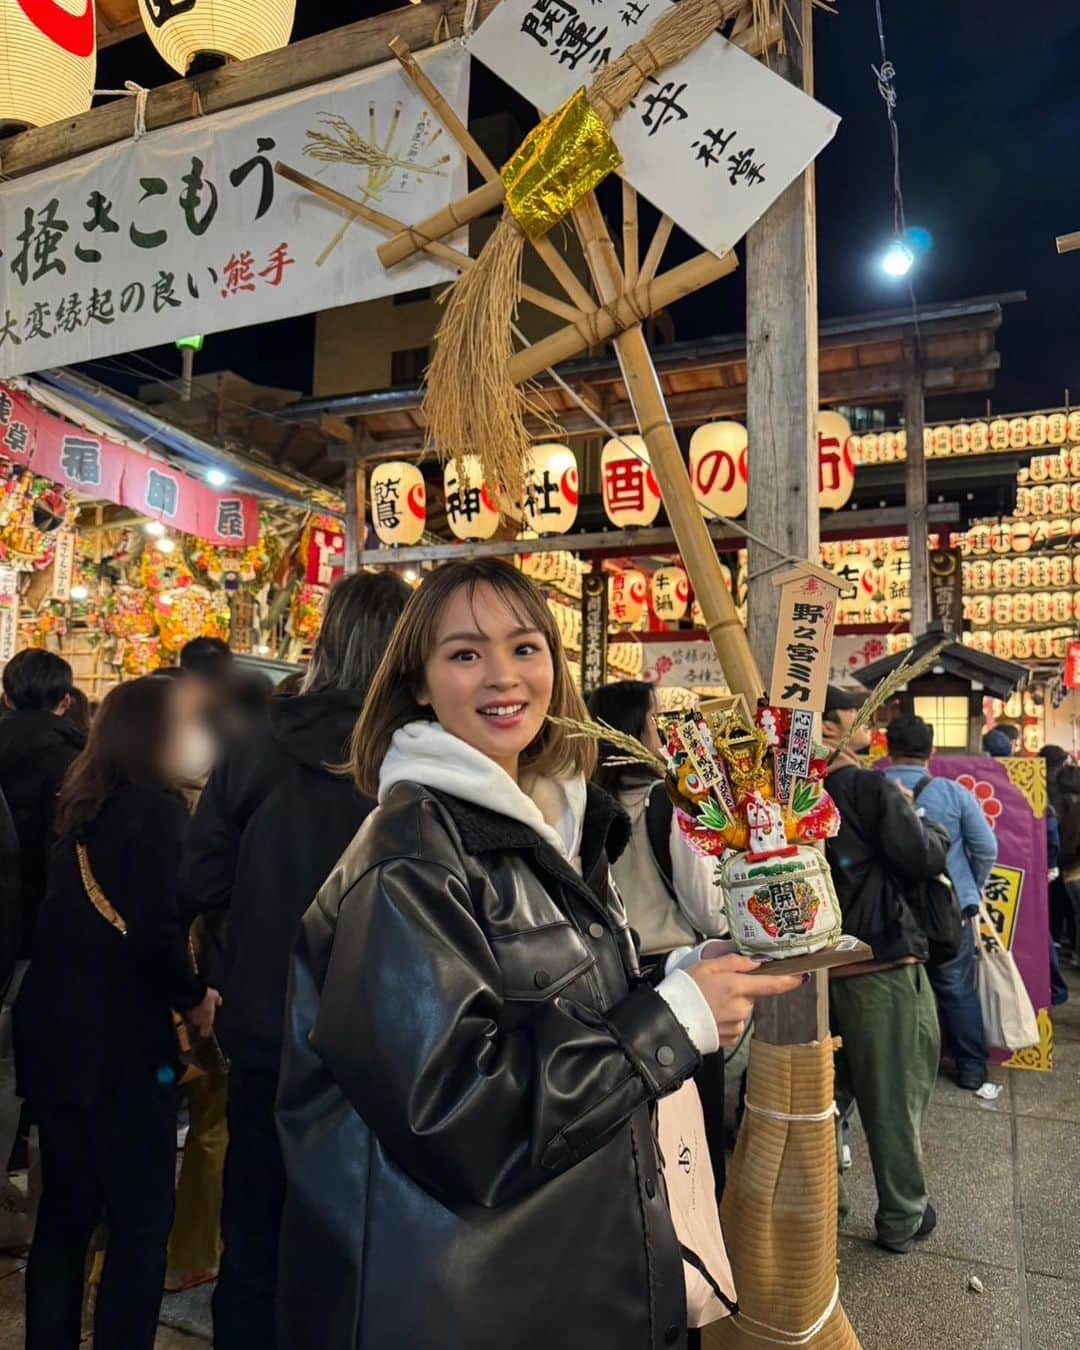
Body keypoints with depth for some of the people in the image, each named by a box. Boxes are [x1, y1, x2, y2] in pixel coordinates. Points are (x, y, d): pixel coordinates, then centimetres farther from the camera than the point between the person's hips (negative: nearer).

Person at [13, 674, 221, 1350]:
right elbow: (158, 931, -25)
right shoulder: (157, 808, -16)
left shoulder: (86, 809, 9)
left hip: (56, 1035, 8)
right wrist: (194, 997, -7)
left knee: (65, 1215, 19)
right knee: (142, 1221, 6)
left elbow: (70, 925, 14)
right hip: (120, 1045, -8)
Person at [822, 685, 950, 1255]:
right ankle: (903, 1217, 24)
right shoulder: (873, 788, -17)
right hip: (883, 958, -6)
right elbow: (922, 857, -18)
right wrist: (933, 830, 4)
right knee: (897, 1091, 9)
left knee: (828, 1085, 19)